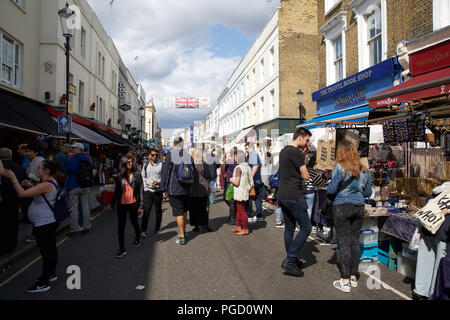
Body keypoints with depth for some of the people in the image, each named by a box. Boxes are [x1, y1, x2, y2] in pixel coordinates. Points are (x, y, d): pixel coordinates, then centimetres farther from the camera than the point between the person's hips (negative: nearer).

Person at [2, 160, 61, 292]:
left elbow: (22, 193, -24)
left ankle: (44, 283, 9)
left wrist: (13, 178, -14)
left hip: (44, 224, -11)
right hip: (49, 221, 11)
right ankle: (51, 274, 35)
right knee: (51, 249, 20)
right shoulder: (52, 182, 7)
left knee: (46, 252, -1)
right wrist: (32, 186, 10)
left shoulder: (46, 185, -24)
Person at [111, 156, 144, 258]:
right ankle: (122, 248, 7)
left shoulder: (137, 175, -2)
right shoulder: (120, 176, 3)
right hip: (122, 204, 1)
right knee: (121, 225, 1)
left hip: (133, 203, -1)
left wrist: (141, 205, -7)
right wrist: (113, 204, 12)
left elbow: (141, 190, -3)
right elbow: (116, 191, 11)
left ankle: (138, 238, 42)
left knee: (134, 222, 16)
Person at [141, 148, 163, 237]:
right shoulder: (146, 165, 7)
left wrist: (157, 182, -17)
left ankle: (157, 228, 27)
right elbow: (143, 177, 16)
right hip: (148, 191, 1)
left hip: (158, 191, -1)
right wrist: (145, 187, 8)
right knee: (146, 211, -6)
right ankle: (143, 231, -4)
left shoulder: (161, 165, -3)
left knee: (158, 210, 12)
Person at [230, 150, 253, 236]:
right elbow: (250, 180, 13)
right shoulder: (247, 167, 8)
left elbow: (236, 183, -21)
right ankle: (238, 227, 28)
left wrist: (231, 180, -2)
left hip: (240, 193, -9)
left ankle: (245, 229, 7)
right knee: (238, 210, 18)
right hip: (246, 192, 9)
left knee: (241, 211, 0)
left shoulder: (238, 168, -18)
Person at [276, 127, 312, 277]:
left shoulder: (284, 150, 14)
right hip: (293, 196, -10)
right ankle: (290, 259, 1)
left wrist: (302, 156, 13)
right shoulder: (295, 152, -15)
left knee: (289, 228, 17)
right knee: (306, 227, 0)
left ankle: (290, 259, 26)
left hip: (282, 196, 10)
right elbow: (306, 176, -14)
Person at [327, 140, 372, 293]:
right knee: (355, 241, 11)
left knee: (344, 242, -2)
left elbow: (331, 189, -9)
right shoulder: (363, 169, 8)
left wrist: (328, 185, 12)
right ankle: (354, 277, 20)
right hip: (359, 207, 5)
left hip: (342, 207, -5)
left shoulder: (340, 167, -9)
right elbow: (368, 192, 12)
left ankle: (345, 281, 3)